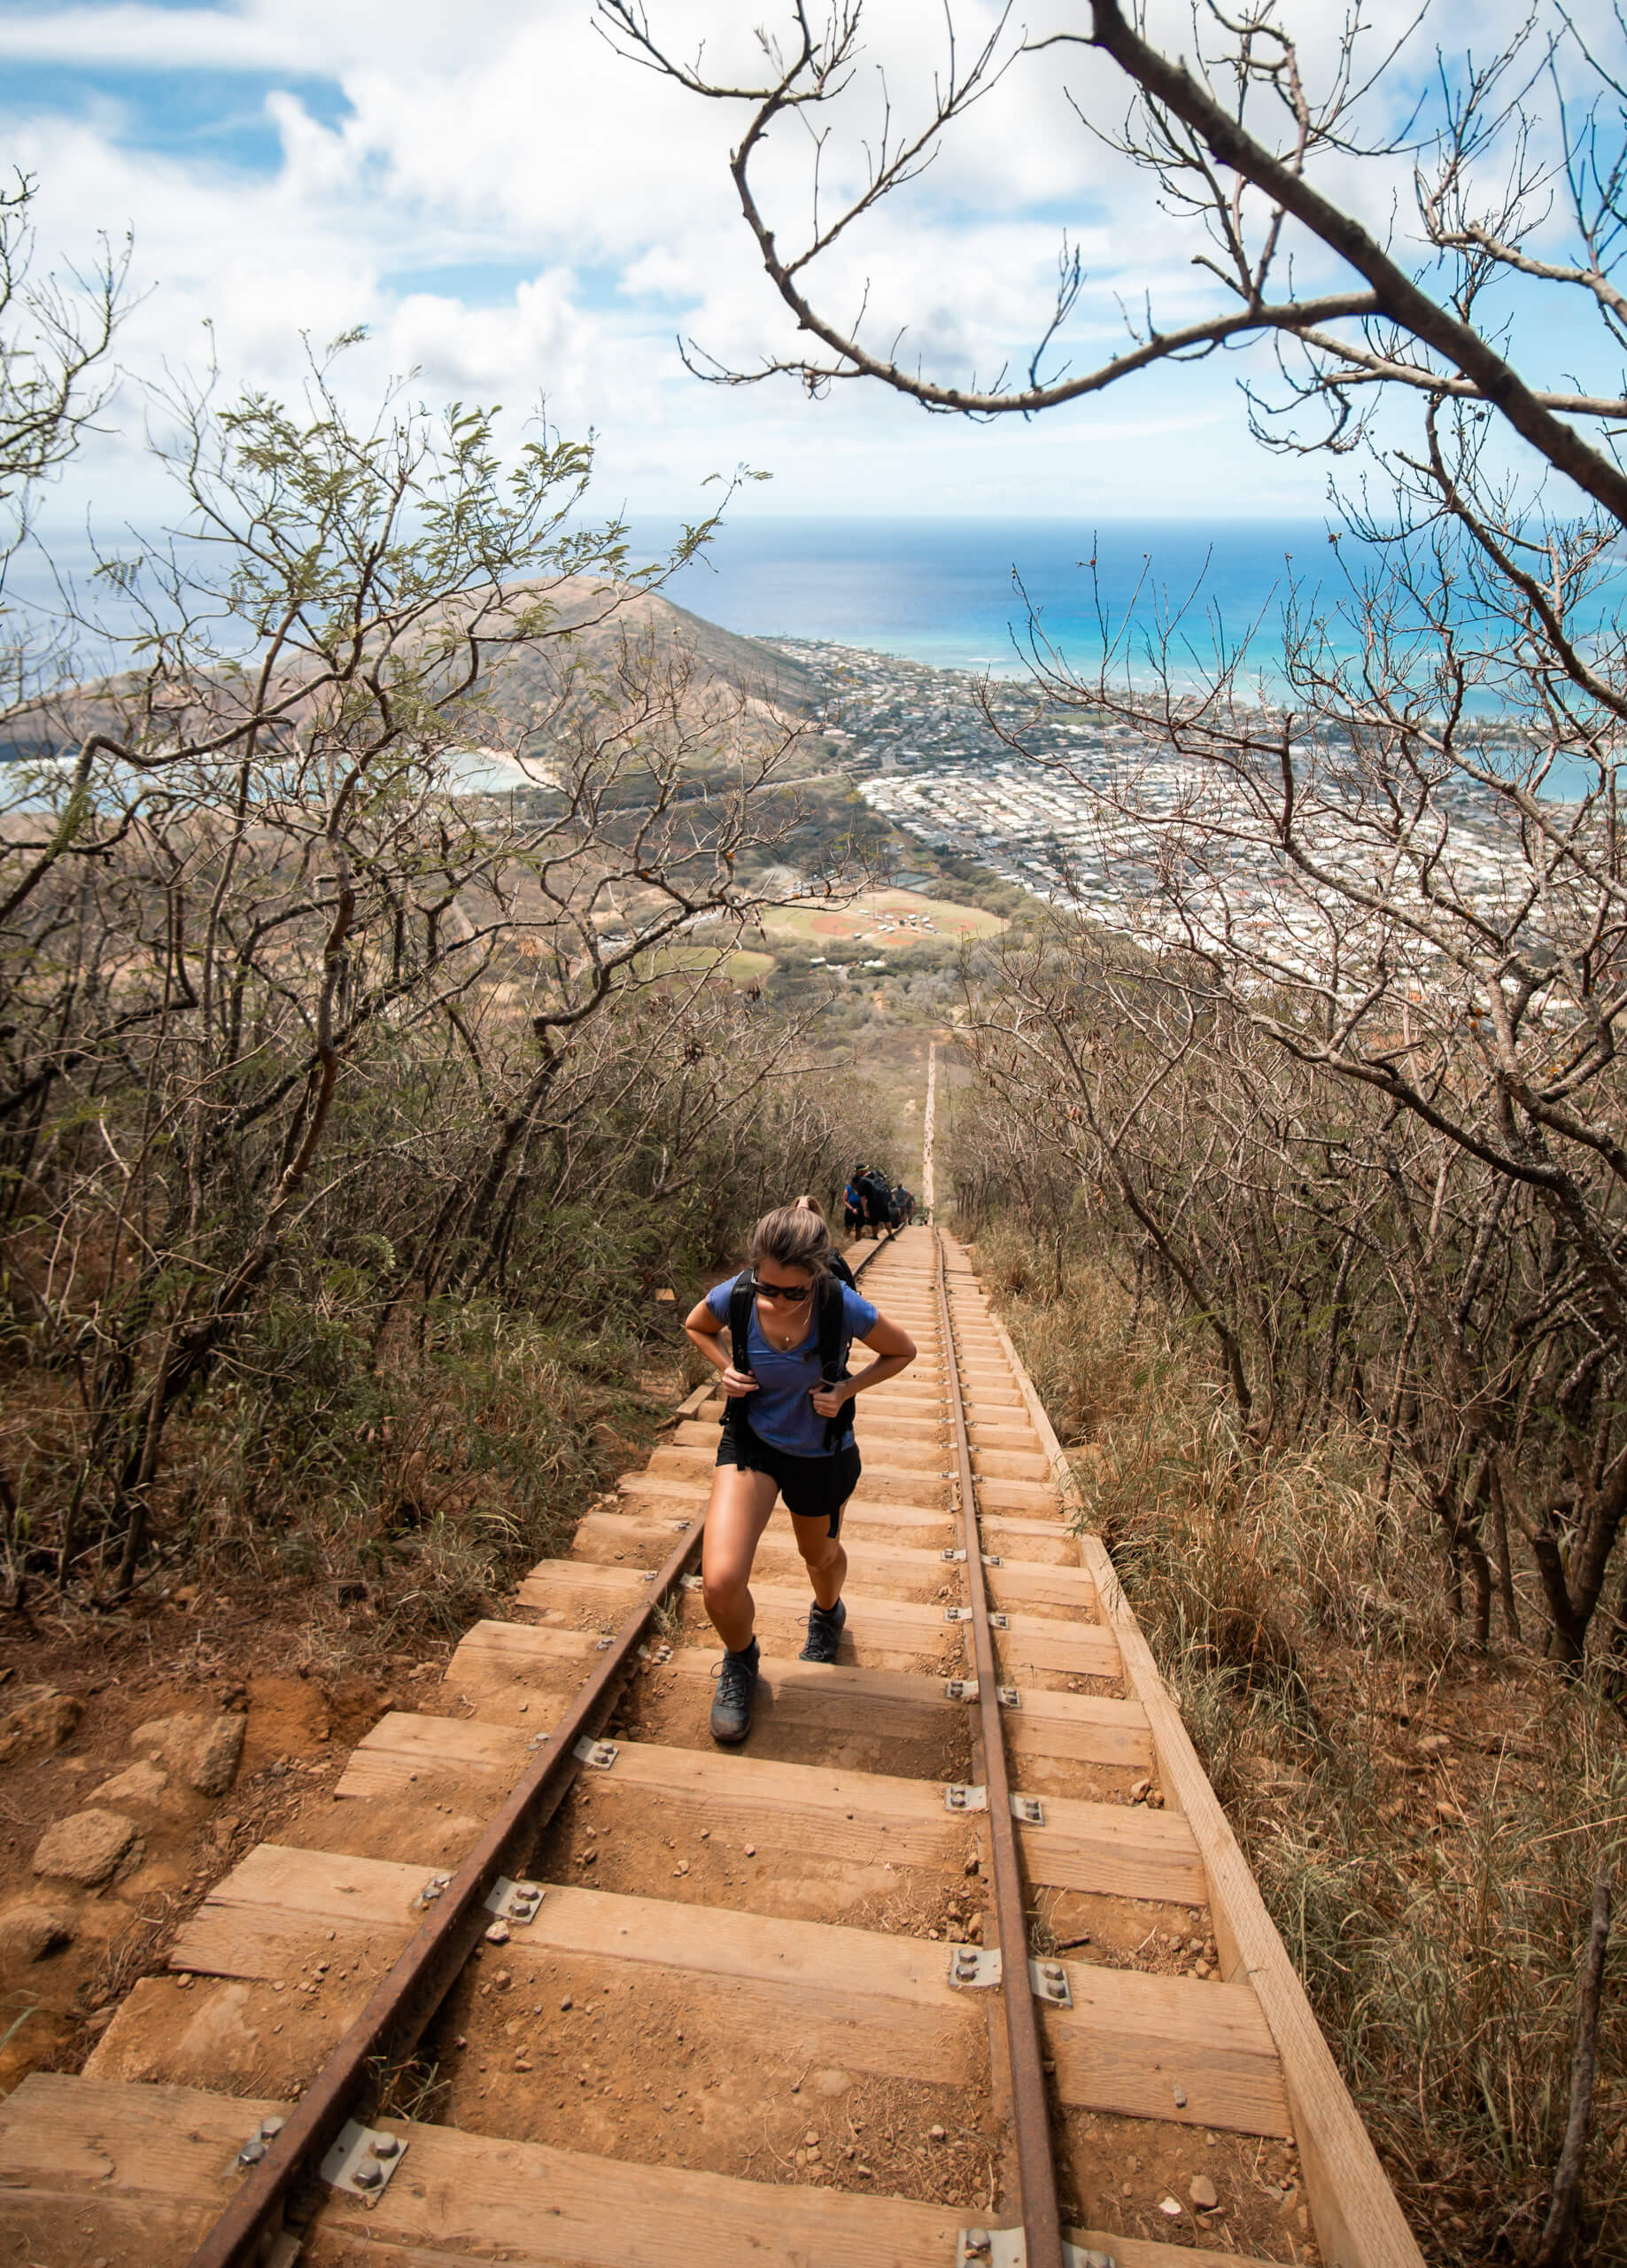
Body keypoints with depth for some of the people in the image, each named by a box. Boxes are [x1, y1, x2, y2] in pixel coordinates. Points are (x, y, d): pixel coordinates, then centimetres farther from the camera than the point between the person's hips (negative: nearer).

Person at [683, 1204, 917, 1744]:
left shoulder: (844, 1308, -29)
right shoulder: (735, 1296, -23)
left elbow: (903, 1351, -8)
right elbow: (695, 1325, 2)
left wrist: (847, 1390, -21)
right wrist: (726, 1368, -16)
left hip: (821, 1453, 0)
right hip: (751, 1441, 0)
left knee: (820, 1555, 27)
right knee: (719, 1582, -17)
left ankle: (828, 1612, 66)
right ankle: (740, 1661, 18)